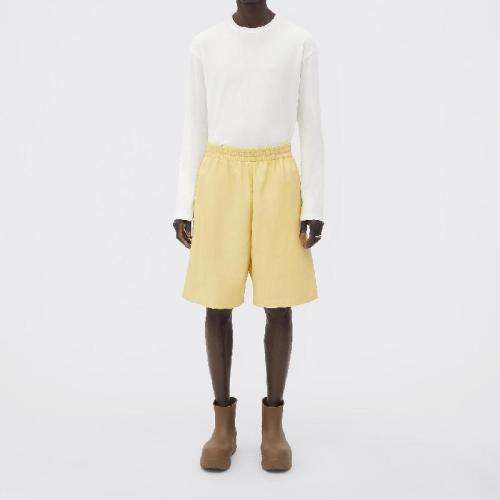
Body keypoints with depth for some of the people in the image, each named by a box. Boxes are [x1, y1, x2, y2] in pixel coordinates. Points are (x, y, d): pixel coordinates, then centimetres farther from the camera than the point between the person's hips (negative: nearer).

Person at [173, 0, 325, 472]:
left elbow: (310, 127, 3)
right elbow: (195, 128, 7)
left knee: (278, 302, 0)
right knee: (218, 301, 1)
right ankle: (224, 420, 15)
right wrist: (184, 205, 1)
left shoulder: (300, 43, 4)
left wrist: (313, 205, -3)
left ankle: (273, 420, 15)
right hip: (220, 181, 1)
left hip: (278, 183, 0)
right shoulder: (205, 45, 6)